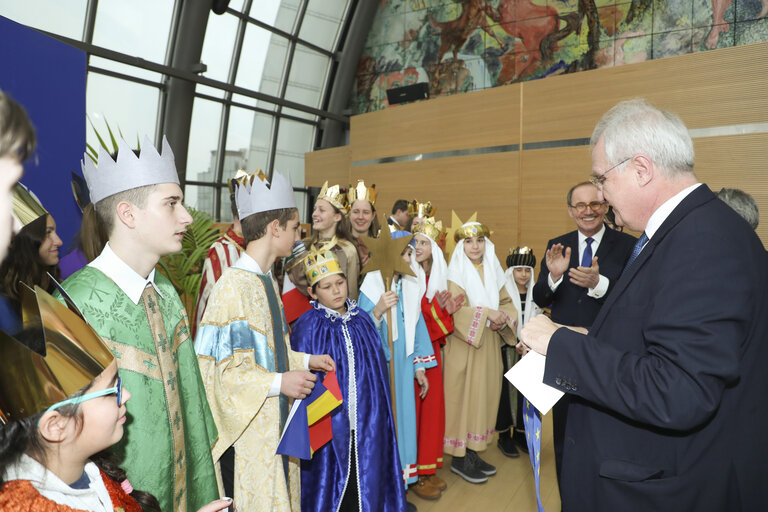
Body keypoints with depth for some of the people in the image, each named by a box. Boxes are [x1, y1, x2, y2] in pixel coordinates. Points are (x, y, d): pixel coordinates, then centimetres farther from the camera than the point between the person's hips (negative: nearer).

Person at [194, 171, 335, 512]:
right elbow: (221, 368, -22)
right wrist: (279, 382, -21)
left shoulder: (267, 281, 7)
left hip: (274, 421, 9)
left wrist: (305, 360, 9)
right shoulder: (233, 286, -22)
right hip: (247, 429, -9)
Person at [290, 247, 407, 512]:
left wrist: (378, 414, 7)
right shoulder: (307, 327, -9)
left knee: (365, 485, 15)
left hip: (367, 422, 4)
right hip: (329, 424, -3)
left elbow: (377, 369, 9)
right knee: (330, 482, 10)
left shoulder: (362, 320, 3)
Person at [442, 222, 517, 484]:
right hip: (464, 346, -6)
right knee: (463, 396, -2)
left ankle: (473, 453, 22)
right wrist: (487, 313, -19)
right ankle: (459, 458, 12)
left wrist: (503, 318, -9)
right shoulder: (456, 273, -7)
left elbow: (507, 302, 11)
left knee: (485, 394, 9)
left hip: (489, 345, 6)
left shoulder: (493, 271, 11)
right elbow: (455, 311, -17)